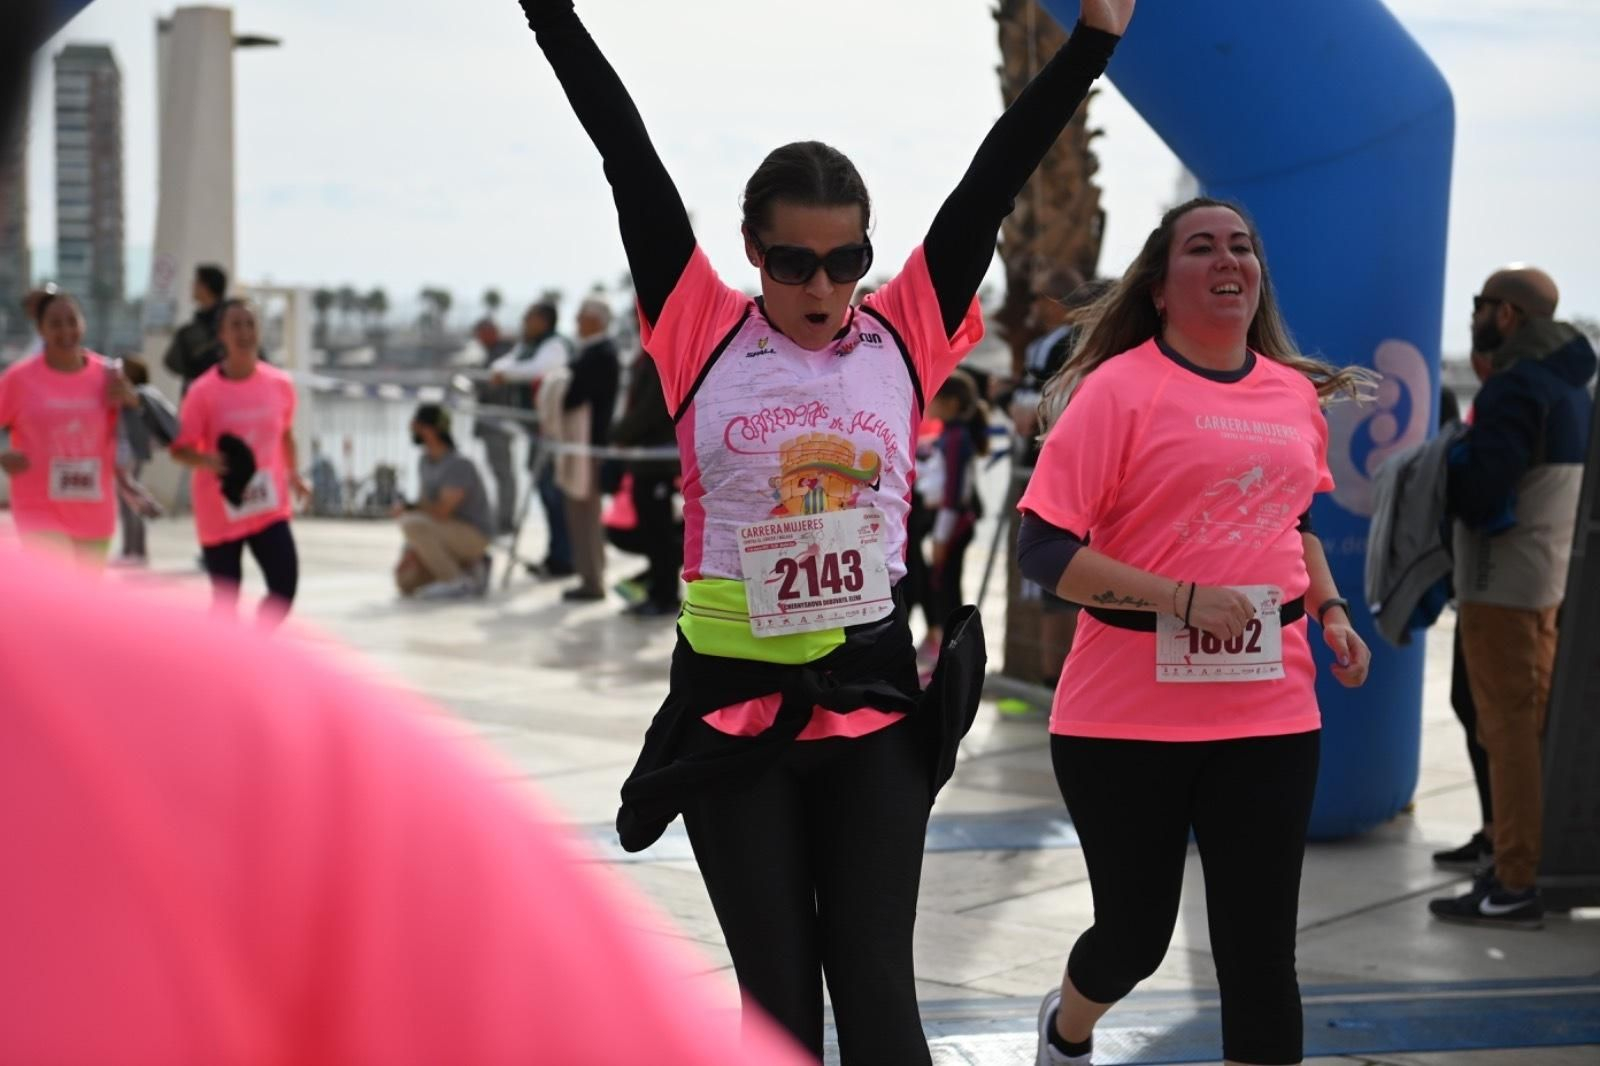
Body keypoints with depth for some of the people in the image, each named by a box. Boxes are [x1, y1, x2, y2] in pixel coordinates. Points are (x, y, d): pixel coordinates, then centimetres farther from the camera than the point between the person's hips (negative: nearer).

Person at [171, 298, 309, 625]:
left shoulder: (280, 383, -1)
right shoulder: (204, 390, -12)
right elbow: (180, 448, -10)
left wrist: (294, 475, 11)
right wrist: (205, 460, -29)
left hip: (270, 506, 3)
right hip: (221, 512, -3)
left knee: (285, 586, -7)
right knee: (226, 598, 4)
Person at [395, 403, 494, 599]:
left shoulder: (459, 465, -23)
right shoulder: (425, 462, 5)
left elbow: (441, 512, -27)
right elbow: (424, 507, 8)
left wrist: (408, 509, -8)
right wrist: (410, 551, -3)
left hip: (472, 536, -9)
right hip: (450, 537, 9)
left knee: (411, 525, -30)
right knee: (406, 583, 1)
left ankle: (455, 581, -18)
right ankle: (470, 567, 11)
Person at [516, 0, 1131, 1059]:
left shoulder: (905, 337, 2)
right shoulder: (704, 335, 0)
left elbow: (996, 179, -1)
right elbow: (629, 159, -3)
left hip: (872, 705, 0)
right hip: (730, 708, 0)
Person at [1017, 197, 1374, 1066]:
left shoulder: (1299, 394, 8)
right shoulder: (1120, 388, -10)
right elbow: (1043, 550, -14)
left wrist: (1330, 610, 8)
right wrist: (1182, 597, -22)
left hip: (1269, 713, 4)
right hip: (1127, 716, -4)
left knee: (1260, 948, 1)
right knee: (1136, 935, 11)